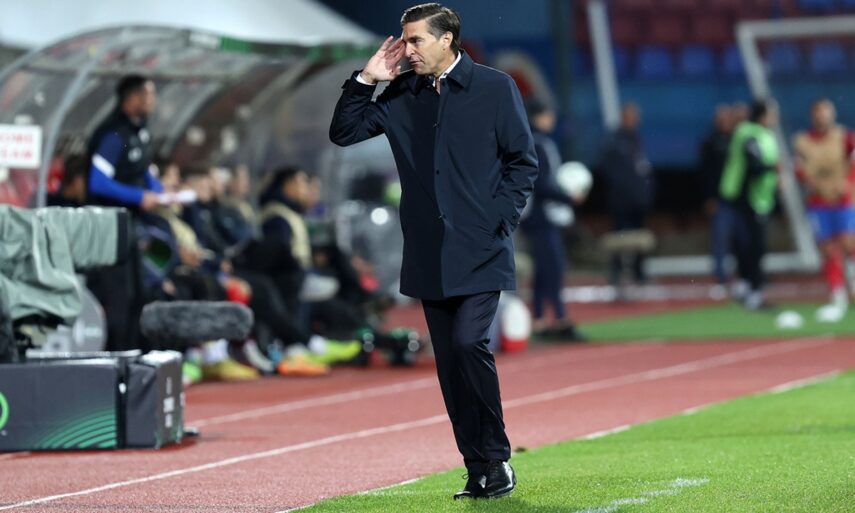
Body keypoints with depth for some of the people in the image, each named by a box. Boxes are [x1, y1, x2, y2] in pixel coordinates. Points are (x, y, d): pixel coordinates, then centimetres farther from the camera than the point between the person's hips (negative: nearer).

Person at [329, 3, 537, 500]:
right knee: (450, 364, 4)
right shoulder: (402, 95, 11)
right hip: (429, 256, 5)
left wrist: (499, 219, -8)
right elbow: (344, 132, 14)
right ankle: (479, 472, 11)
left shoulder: (495, 87, 0)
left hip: (480, 252, -5)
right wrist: (366, 80, 2)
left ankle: (497, 458, -4)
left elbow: (524, 161, 1)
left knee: (468, 342, -19)